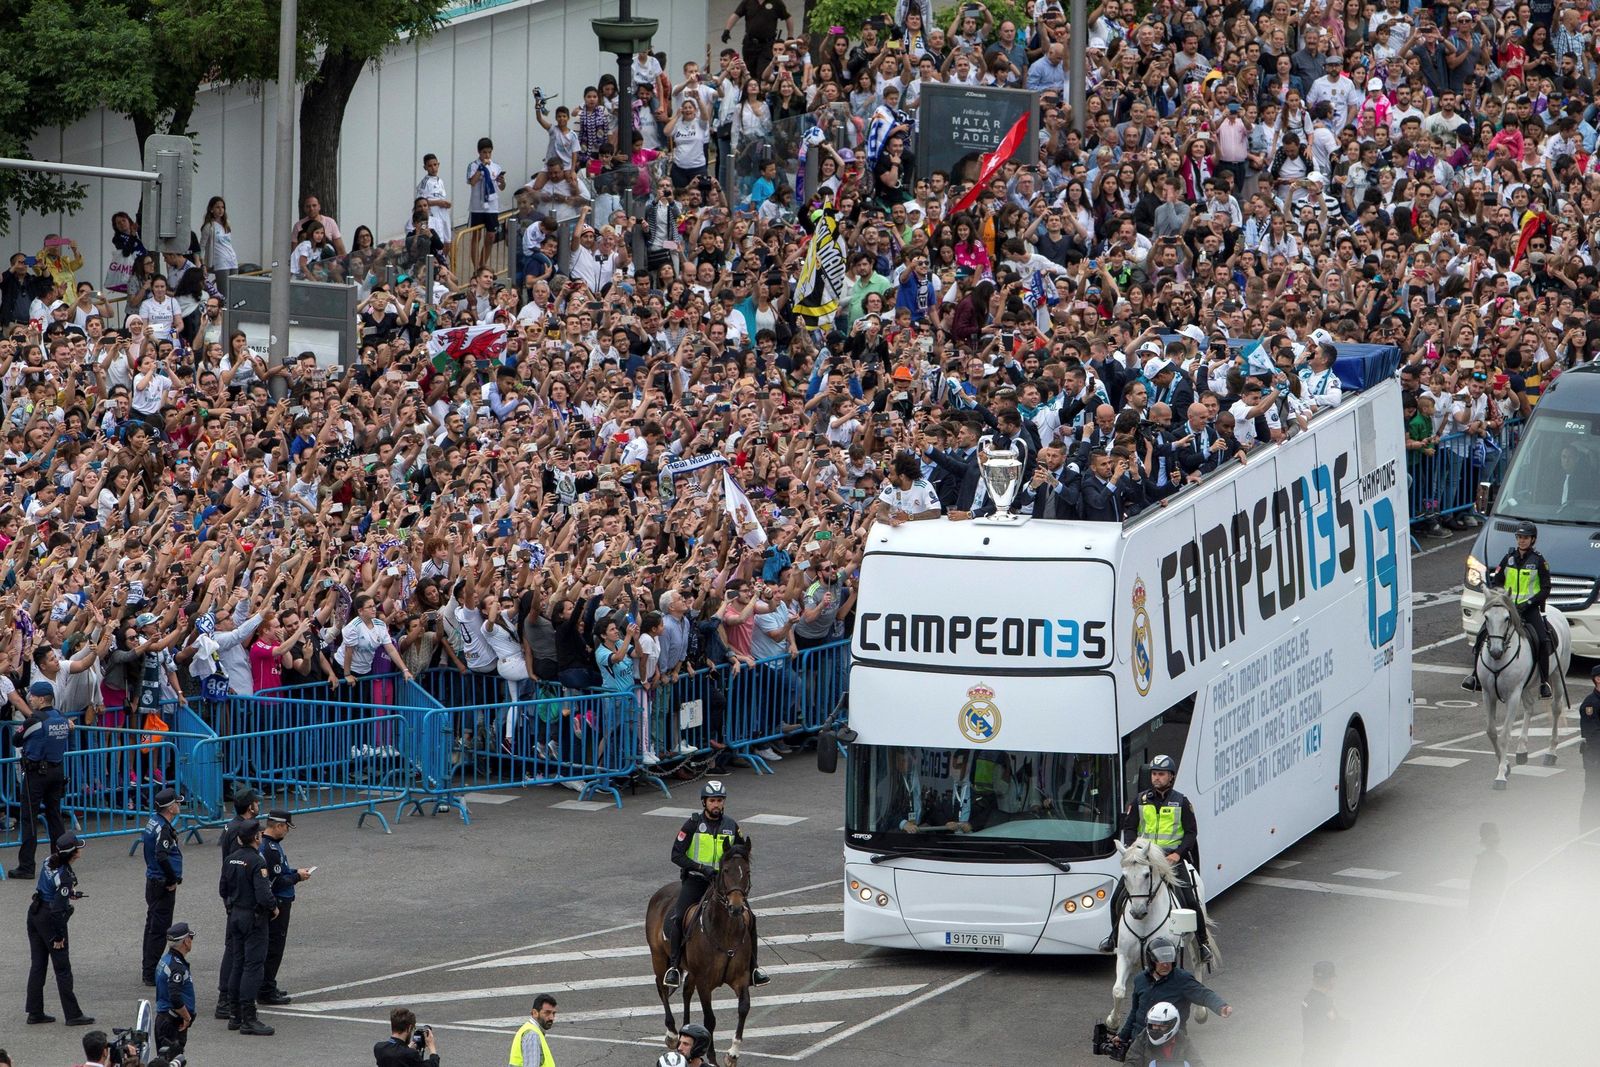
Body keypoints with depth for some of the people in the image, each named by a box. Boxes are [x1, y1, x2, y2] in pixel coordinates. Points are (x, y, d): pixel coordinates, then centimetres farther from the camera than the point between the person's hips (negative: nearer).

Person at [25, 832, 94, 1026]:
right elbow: (58, 909, -24)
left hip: (34, 913, 8)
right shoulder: (65, 876, -25)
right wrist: (58, 937, -15)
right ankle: (73, 1015, 9)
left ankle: (35, 1013, 18)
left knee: (37, 965, 14)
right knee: (62, 968, 2)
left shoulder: (50, 862, -1)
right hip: (49, 920, -8)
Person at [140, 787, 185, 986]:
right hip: (163, 885, -10)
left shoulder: (153, 822, 9)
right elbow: (162, 857, -32)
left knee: (152, 926, 18)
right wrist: (172, 881, -20)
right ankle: (151, 974, -2)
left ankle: (147, 971, 27)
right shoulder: (163, 829, -21)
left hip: (152, 881, 10)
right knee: (159, 930, -4)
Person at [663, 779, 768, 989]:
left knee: (748, 917, -11)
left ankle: (752, 967, 2)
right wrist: (701, 868, -19)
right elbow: (677, 855, -6)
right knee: (677, 918, -23)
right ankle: (674, 967, -12)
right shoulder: (693, 824, -4)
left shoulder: (731, 825, 6)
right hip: (695, 879, -3)